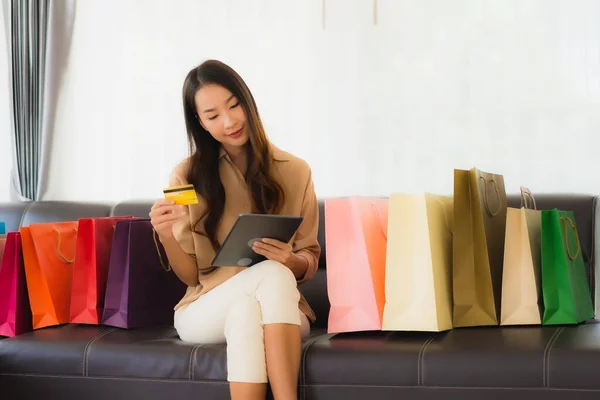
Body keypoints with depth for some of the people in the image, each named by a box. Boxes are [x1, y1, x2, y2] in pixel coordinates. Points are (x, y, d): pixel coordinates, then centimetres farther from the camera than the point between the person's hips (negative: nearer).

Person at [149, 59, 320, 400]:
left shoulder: (294, 172, 3)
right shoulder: (187, 177, 1)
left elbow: (310, 264, 6)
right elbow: (190, 275, 1)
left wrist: (292, 260, -18)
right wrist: (167, 237, -20)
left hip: (280, 310, 1)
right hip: (206, 312, 0)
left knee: (245, 311, -36)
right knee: (272, 274, -32)